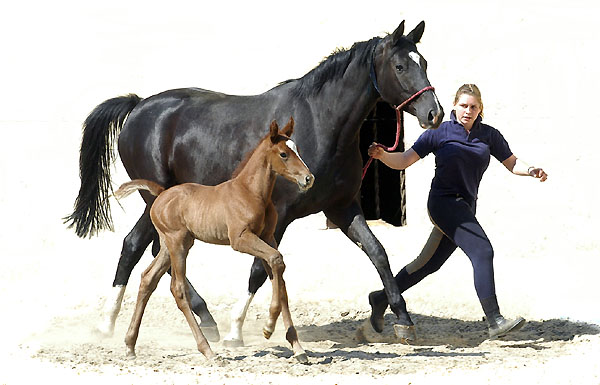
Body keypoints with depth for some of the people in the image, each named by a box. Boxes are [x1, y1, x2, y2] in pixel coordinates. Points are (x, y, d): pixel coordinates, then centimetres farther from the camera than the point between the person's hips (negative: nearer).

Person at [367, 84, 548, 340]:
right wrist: (382, 155, -24)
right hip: (444, 201, -6)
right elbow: (404, 161, -5)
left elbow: (511, 163, 10)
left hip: (465, 207, 6)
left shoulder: (489, 135, 7)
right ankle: (494, 322, -24)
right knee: (482, 252, -21)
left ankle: (382, 299, 32)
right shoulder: (440, 133, -4)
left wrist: (531, 171, -11)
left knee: (429, 263, 15)